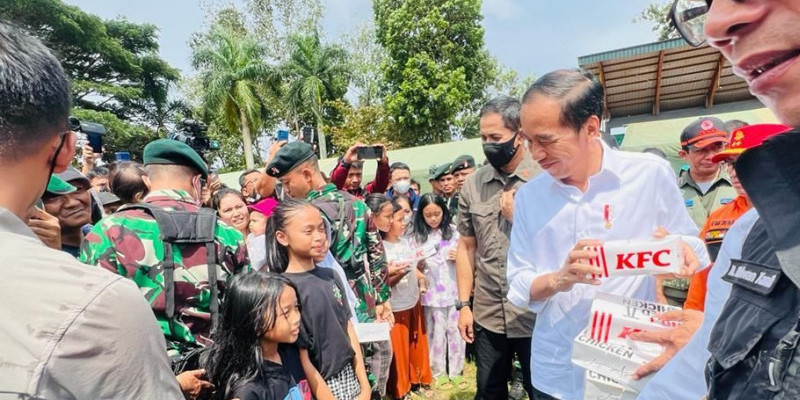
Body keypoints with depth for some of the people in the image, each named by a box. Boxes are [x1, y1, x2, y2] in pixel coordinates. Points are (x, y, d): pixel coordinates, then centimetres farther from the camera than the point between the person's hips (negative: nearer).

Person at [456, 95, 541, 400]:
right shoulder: (472, 184, 1)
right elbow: (466, 246, 5)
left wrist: (519, 217, -16)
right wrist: (464, 304, 4)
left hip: (537, 316, -3)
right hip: (487, 316, 3)